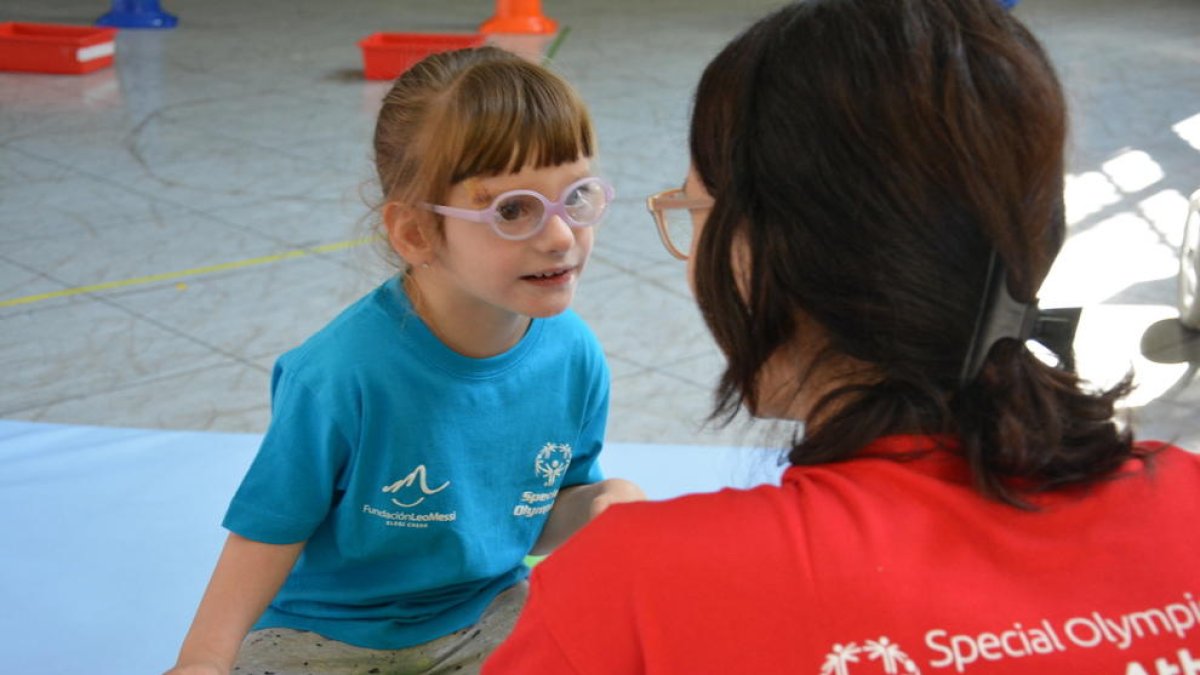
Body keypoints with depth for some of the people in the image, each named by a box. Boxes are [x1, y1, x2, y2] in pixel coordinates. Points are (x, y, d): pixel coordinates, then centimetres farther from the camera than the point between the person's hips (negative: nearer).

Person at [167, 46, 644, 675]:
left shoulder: (574, 357, -12)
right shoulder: (341, 375, -27)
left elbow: (540, 522, 4)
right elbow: (268, 532, -13)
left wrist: (597, 503, -16)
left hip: (486, 616, 4)